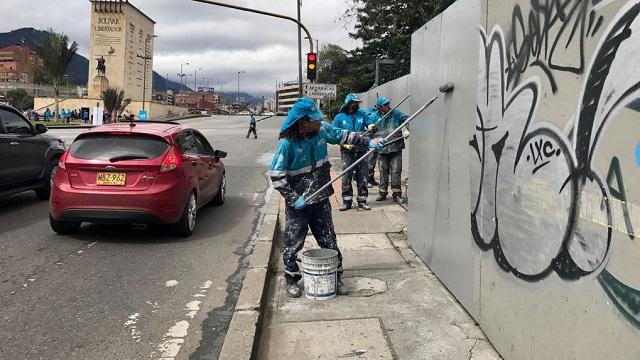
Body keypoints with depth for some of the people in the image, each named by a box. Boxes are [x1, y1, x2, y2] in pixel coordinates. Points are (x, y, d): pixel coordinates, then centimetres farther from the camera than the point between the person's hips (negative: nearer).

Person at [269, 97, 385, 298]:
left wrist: (368, 141, 5)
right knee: (292, 243, 8)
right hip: (298, 204, -5)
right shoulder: (287, 143, -20)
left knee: (329, 241, 11)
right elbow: (276, 174, -17)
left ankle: (335, 278, 25)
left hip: (320, 200, 5)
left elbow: (343, 135, 11)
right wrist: (294, 197, -20)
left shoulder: (321, 130, -5)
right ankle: (292, 280, 26)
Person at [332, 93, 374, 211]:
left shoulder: (362, 115, 6)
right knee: (346, 177, -1)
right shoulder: (339, 117, 2)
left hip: (361, 150, 2)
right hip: (347, 151, -2)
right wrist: (345, 144, -13)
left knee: (362, 176, 6)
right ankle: (347, 201, 8)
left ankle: (362, 200, 14)